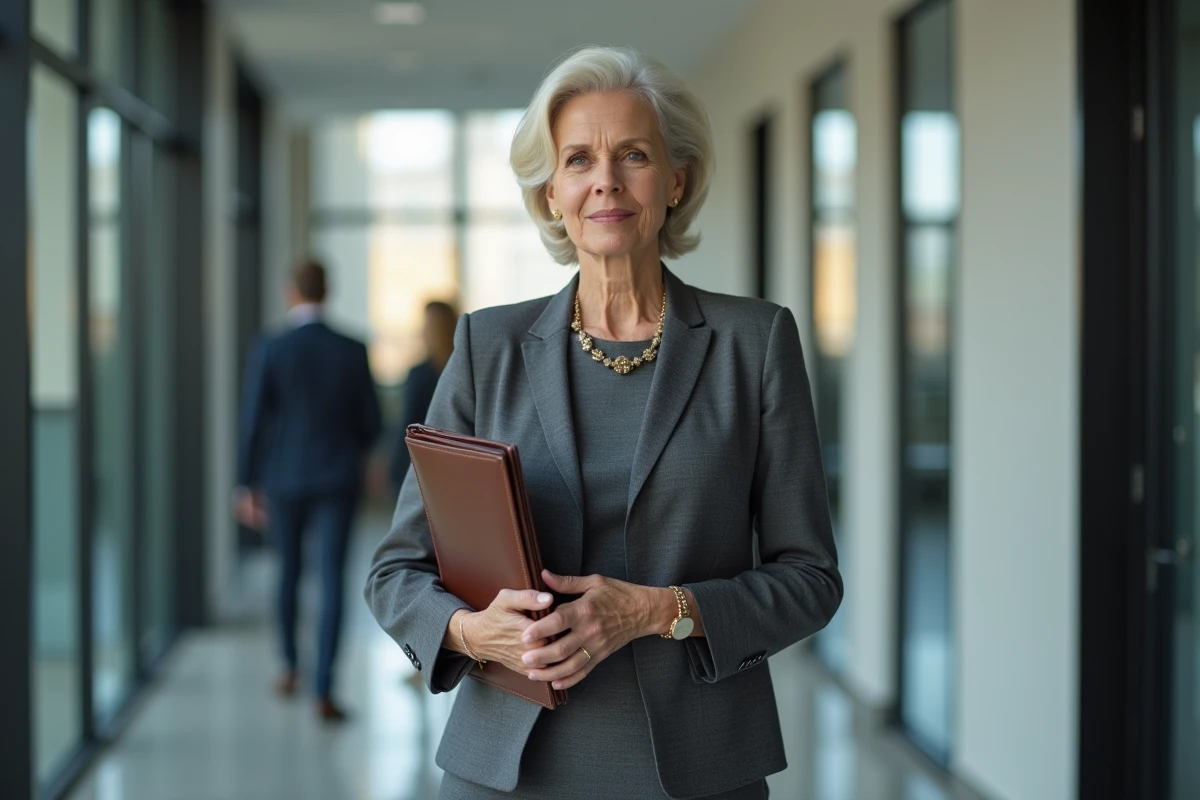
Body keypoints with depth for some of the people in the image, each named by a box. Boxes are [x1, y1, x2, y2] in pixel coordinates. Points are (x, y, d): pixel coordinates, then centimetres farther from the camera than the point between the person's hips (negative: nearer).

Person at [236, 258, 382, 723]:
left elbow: (253, 422, -8)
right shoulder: (353, 352, -5)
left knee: (288, 571, 22)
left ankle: (290, 669, 34)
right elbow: (370, 423, 1)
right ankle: (324, 692, -11)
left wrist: (246, 486, 0)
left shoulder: (269, 350, -9)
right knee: (332, 584, -2)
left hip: (284, 480, 1)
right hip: (337, 482, -1)